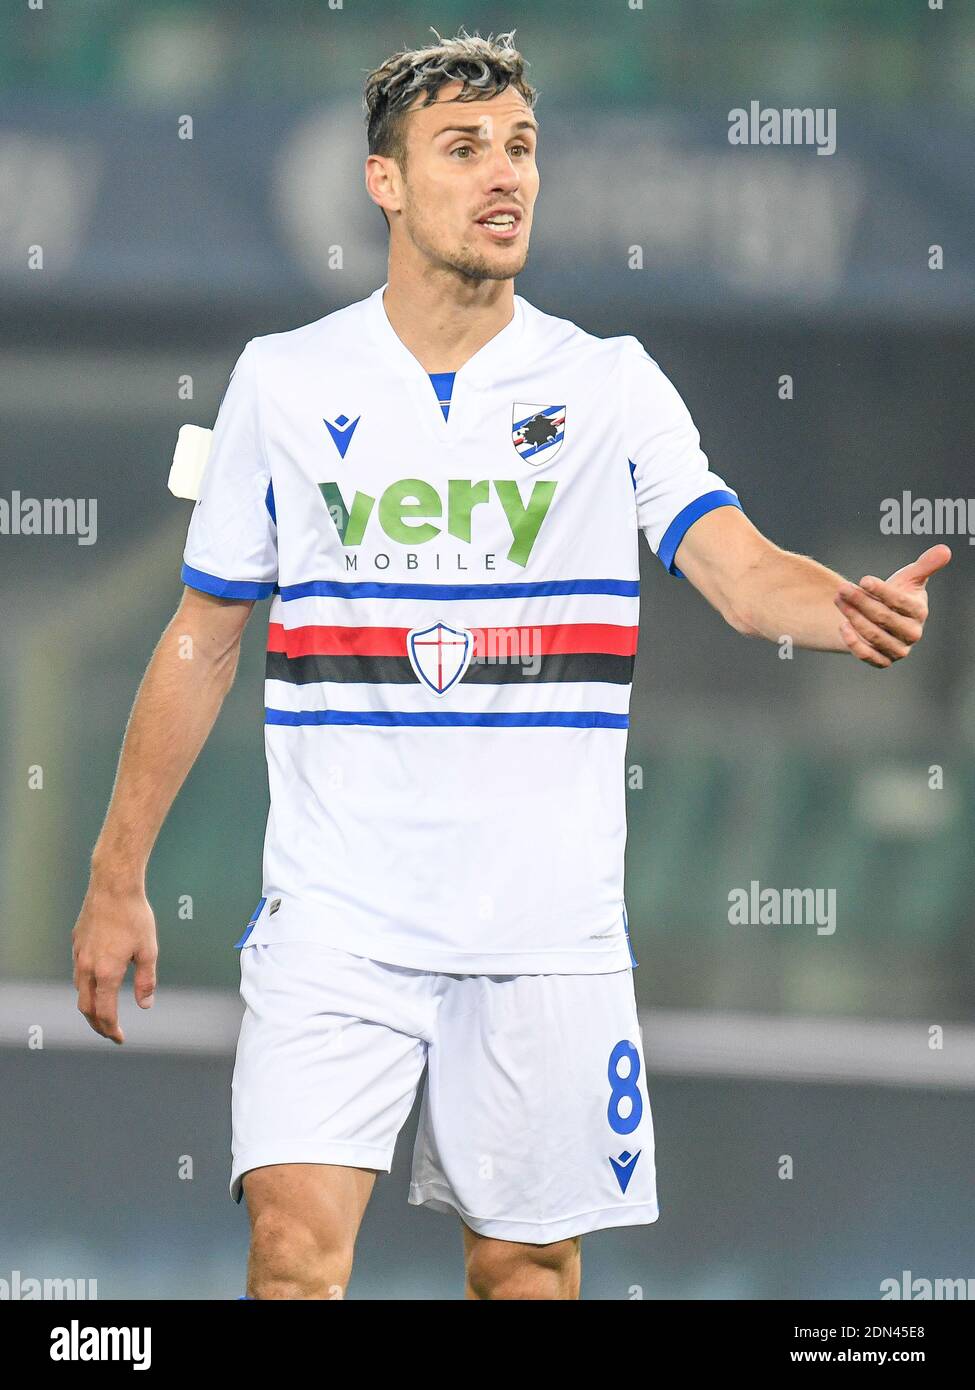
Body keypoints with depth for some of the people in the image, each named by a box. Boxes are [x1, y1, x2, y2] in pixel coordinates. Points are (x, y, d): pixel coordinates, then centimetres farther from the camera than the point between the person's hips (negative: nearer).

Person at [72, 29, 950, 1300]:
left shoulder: (611, 387, 2)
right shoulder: (284, 382, 4)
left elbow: (738, 569, -12)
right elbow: (202, 641, 11)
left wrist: (850, 609, -35)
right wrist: (118, 878, 9)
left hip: (548, 930, 1)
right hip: (337, 918, 0)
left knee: (527, 1265, 6)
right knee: (296, 1242, -15)